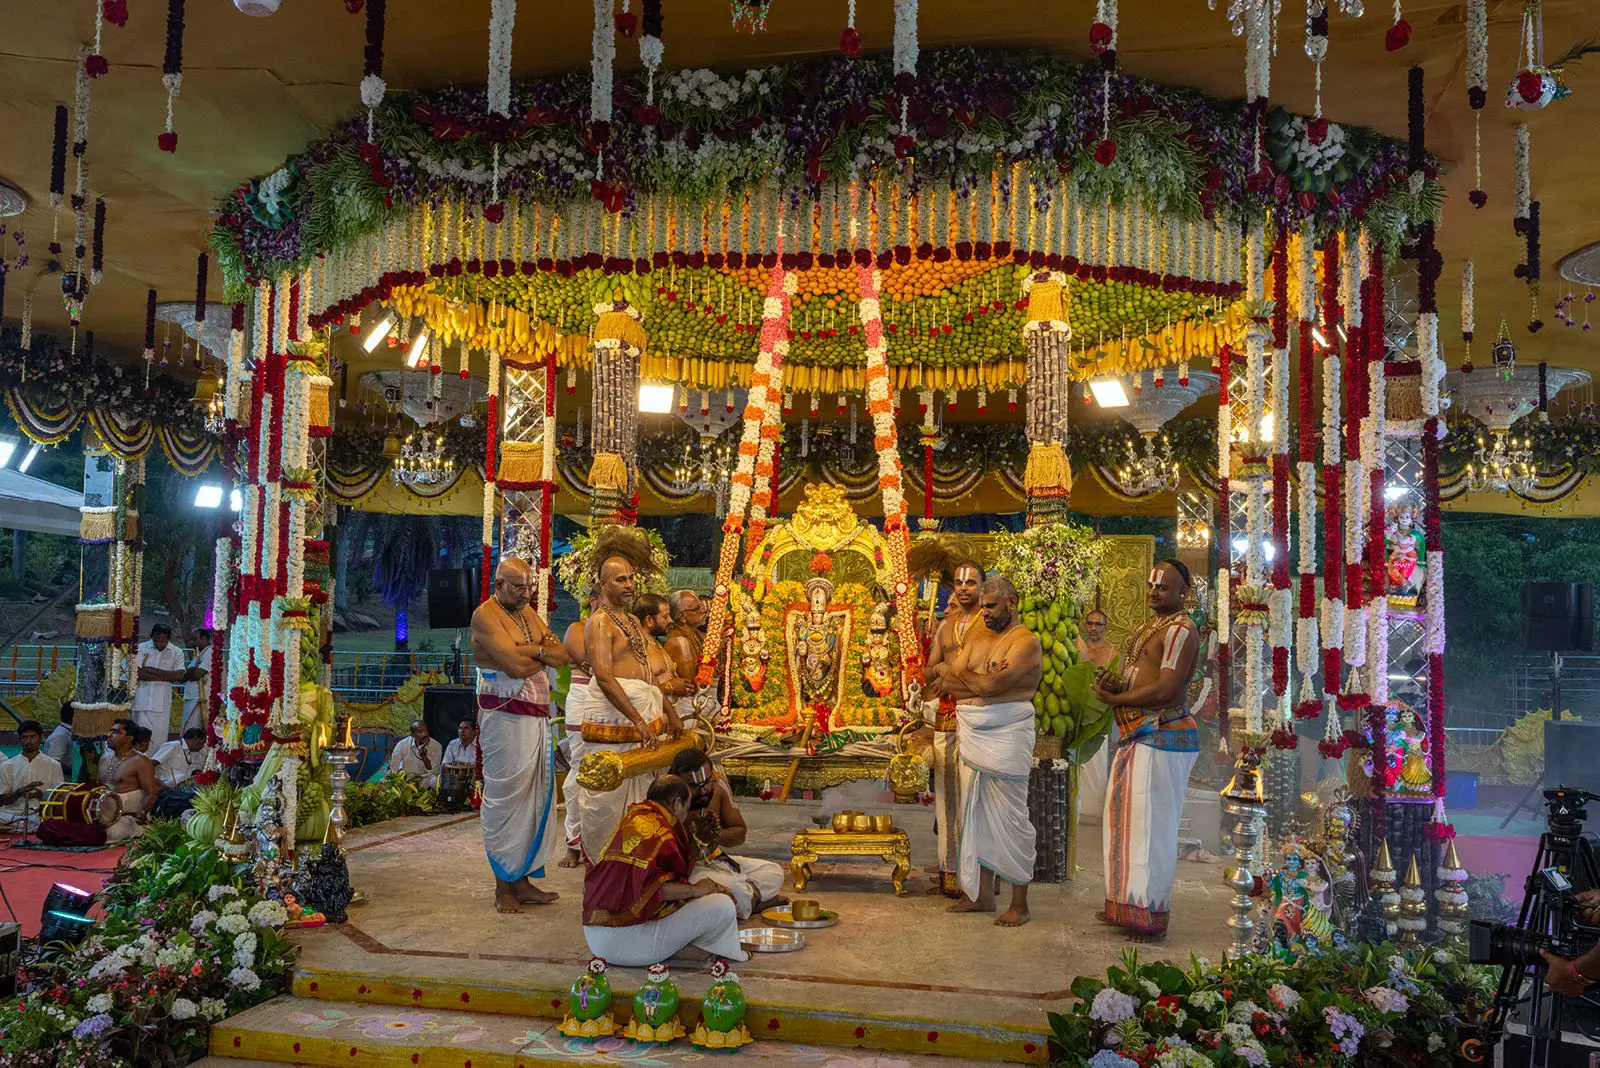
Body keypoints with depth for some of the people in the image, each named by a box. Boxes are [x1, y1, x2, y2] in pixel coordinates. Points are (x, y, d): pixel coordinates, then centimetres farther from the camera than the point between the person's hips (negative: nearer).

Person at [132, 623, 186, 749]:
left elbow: (179, 676, -8)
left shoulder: (176, 652, 3)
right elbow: (137, 673, -9)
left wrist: (152, 670, -10)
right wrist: (166, 677, -10)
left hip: (162, 703, 1)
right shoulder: (142, 648, 1)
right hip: (143, 700, -1)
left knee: (159, 738, 2)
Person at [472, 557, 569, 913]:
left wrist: (530, 651, -9)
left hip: (537, 717, 8)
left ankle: (523, 881, 15)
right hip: (505, 718, -8)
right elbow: (515, 666, -20)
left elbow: (561, 656, 8)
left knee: (535, 797, 8)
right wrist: (543, 652, -3)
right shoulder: (486, 615, -8)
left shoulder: (527, 612, 17)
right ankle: (504, 886, 7)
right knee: (506, 797, -3)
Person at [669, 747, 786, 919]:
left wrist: (718, 834, -18)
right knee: (735, 890, -32)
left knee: (774, 873, 7)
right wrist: (698, 838, -38)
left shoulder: (717, 785, -7)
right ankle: (754, 897, -1)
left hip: (715, 859, 8)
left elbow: (741, 833, 4)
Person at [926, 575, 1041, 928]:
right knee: (977, 816, 11)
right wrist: (983, 681, -11)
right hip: (971, 736, 7)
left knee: (1010, 819, -2)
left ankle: (1019, 904, 7)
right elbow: (948, 679, 5)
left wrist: (959, 679, -3)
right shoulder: (978, 639, 16)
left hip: (1006, 737, -7)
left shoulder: (1025, 643, -8)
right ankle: (983, 894, 22)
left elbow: (992, 685, -19)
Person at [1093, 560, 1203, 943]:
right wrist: (1114, 682, -2)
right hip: (1137, 737, 10)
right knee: (1126, 819, 14)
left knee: (1151, 825, -5)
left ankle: (1151, 917, 4)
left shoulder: (1180, 630, -13)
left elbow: (1165, 690, -21)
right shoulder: (1151, 625, 18)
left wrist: (1115, 698, -12)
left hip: (1161, 739, -10)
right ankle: (1126, 906, 25)